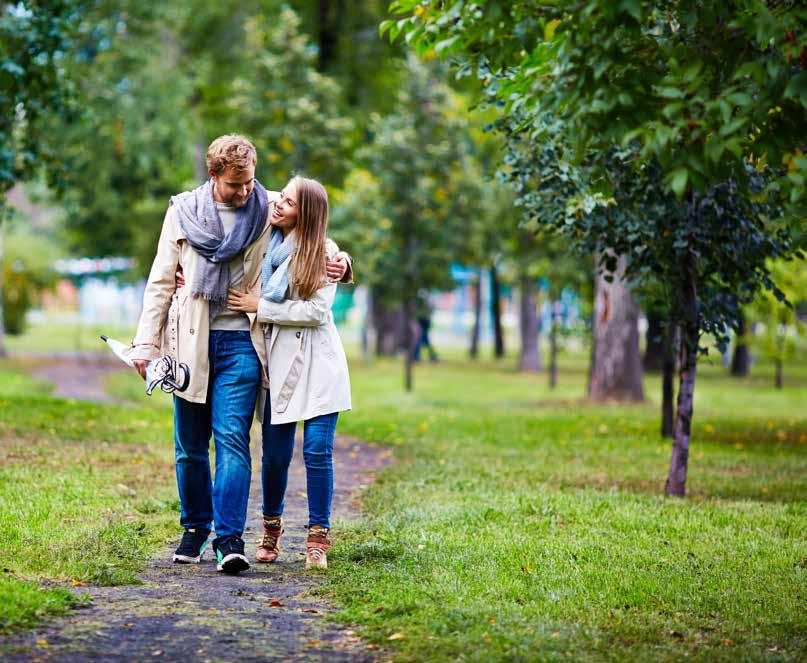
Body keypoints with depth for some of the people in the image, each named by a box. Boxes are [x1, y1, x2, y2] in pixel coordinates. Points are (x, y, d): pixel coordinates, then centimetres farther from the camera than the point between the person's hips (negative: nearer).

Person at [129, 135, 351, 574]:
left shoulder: (269, 210, 3)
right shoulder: (184, 210, 5)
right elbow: (161, 281, 9)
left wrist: (340, 262, -8)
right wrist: (146, 342, 3)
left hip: (240, 342, -2)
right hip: (190, 341, 2)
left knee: (232, 437, -13)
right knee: (190, 444, 8)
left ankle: (229, 538, -14)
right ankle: (195, 527, 25)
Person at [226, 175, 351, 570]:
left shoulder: (323, 252, -4)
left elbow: (317, 310, -12)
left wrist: (260, 307, -10)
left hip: (317, 363, -3)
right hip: (278, 360, 3)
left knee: (317, 450, -8)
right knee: (275, 453, 3)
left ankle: (318, 540, 1)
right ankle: (271, 530, 23)